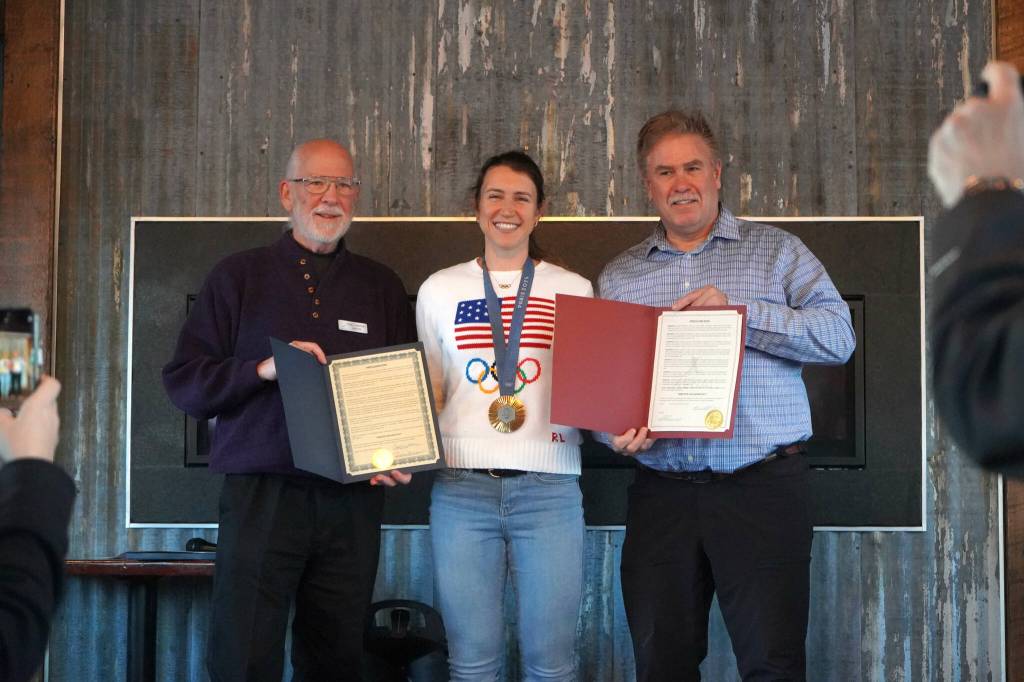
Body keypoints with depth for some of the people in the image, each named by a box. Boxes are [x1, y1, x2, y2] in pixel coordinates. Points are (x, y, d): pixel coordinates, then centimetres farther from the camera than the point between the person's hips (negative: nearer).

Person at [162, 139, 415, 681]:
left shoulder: (381, 286, 15)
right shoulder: (240, 276, 8)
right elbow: (184, 381, 2)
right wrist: (264, 369, -13)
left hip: (352, 504, 2)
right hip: (261, 494, -2)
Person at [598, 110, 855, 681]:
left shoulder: (776, 251, 8)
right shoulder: (618, 276, 15)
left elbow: (838, 336, -4)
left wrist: (736, 310, -13)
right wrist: (618, 430, -11)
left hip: (762, 488, -2)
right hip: (661, 492, 3)